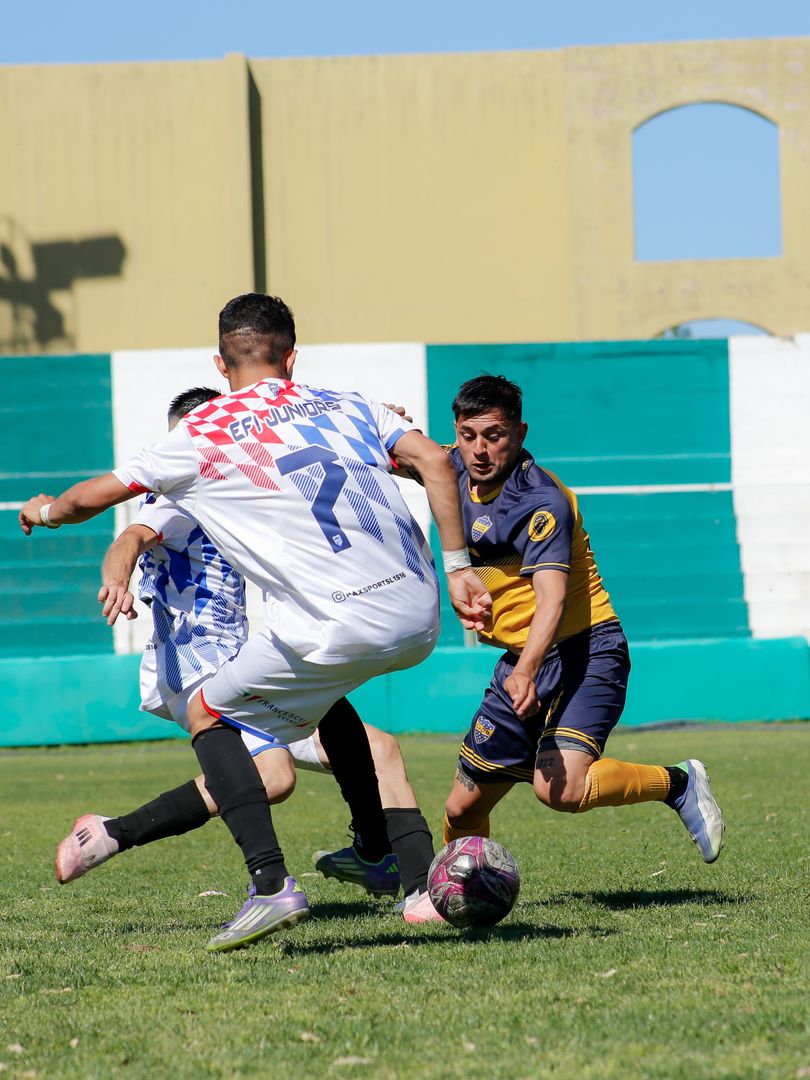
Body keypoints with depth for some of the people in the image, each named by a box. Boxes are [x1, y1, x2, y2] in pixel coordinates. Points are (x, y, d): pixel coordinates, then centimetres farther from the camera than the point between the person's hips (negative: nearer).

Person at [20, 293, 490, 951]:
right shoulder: (346, 405, 18)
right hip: (420, 622, 6)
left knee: (209, 713, 13)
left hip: (346, 629, -6)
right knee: (326, 689, 37)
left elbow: (98, 494, 20)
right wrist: (458, 569, 6)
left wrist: (45, 512, 41)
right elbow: (433, 459, 5)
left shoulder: (203, 435, 9)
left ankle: (272, 884, -4)